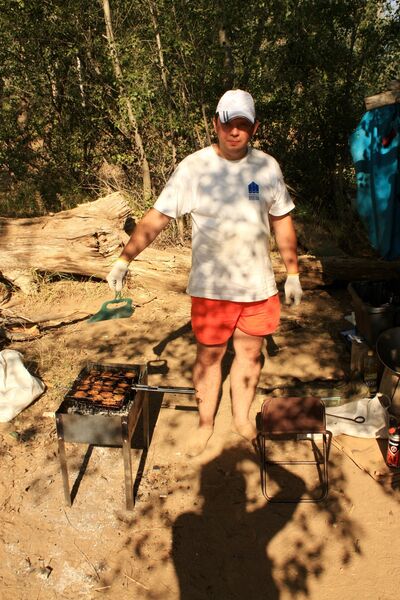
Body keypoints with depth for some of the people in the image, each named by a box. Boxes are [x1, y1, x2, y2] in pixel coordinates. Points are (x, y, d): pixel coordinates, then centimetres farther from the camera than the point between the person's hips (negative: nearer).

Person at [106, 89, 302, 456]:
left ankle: (242, 417, 39)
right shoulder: (194, 167, -9)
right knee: (209, 356, 10)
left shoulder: (267, 167, 1)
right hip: (211, 286, -3)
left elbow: (282, 221, 9)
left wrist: (293, 274, 10)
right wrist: (125, 258, -19)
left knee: (250, 353, 15)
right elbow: (157, 217, -10)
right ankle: (206, 423, 32)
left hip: (259, 284, 3)